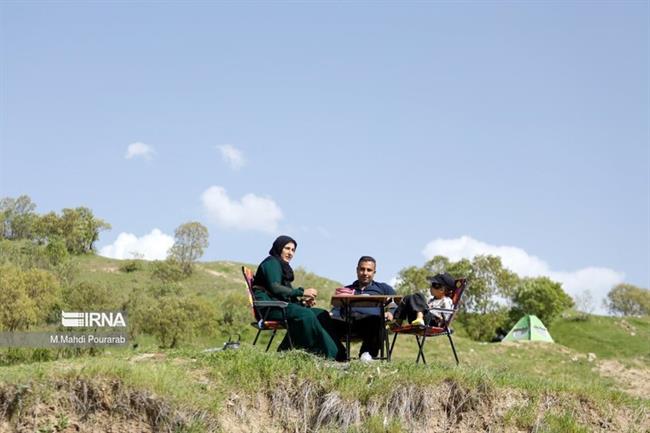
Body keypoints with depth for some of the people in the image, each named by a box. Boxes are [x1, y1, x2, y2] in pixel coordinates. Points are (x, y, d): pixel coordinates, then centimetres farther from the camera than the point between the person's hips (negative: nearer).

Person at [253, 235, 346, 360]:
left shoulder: (283, 266, 27)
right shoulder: (271, 262, -2)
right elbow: (274, 288, -18)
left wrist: (302, 301, -3)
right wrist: (302, 292, -19)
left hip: (280, 305, 9)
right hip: (269, 307, -9)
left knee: (321, 314, -9)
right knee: (306, 314, -32)